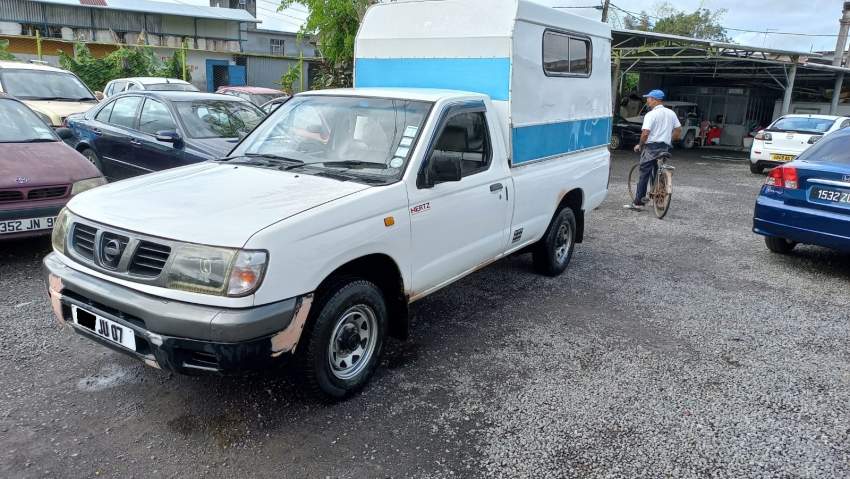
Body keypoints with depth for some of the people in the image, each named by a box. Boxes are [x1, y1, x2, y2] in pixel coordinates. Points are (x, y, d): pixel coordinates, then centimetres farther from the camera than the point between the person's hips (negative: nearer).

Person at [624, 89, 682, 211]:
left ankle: (638, 203, -4)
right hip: (665, 148, 7)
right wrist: (669, 141, 21)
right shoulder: (671, 113, 11)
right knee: (657, 174, 17)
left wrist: (640, 145, -5)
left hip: (651, 147, -7)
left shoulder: (651, 114, -12)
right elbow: (678, 131, 13)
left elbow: (645, 133, -19)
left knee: (644, 175, -4)